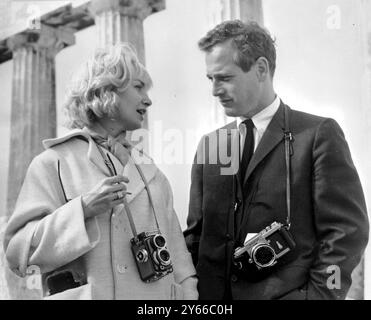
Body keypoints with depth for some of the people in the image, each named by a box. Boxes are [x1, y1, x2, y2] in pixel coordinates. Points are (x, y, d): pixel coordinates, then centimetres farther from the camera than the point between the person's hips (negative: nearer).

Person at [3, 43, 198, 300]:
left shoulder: (150, 170, 10)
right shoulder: (53, 163, -4)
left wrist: (187, 293, -5)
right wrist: (83, 209, -20)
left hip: (157, 294, 5)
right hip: (87, 293, -4)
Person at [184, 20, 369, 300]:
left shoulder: (319, 134, -6)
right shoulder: (209, 144, 8)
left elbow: (347, 231, -8)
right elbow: (196, 234, 10)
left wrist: (318, 294, -14)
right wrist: (192, 293, -1)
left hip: (288, 292, -4)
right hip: (215, 294, 4)